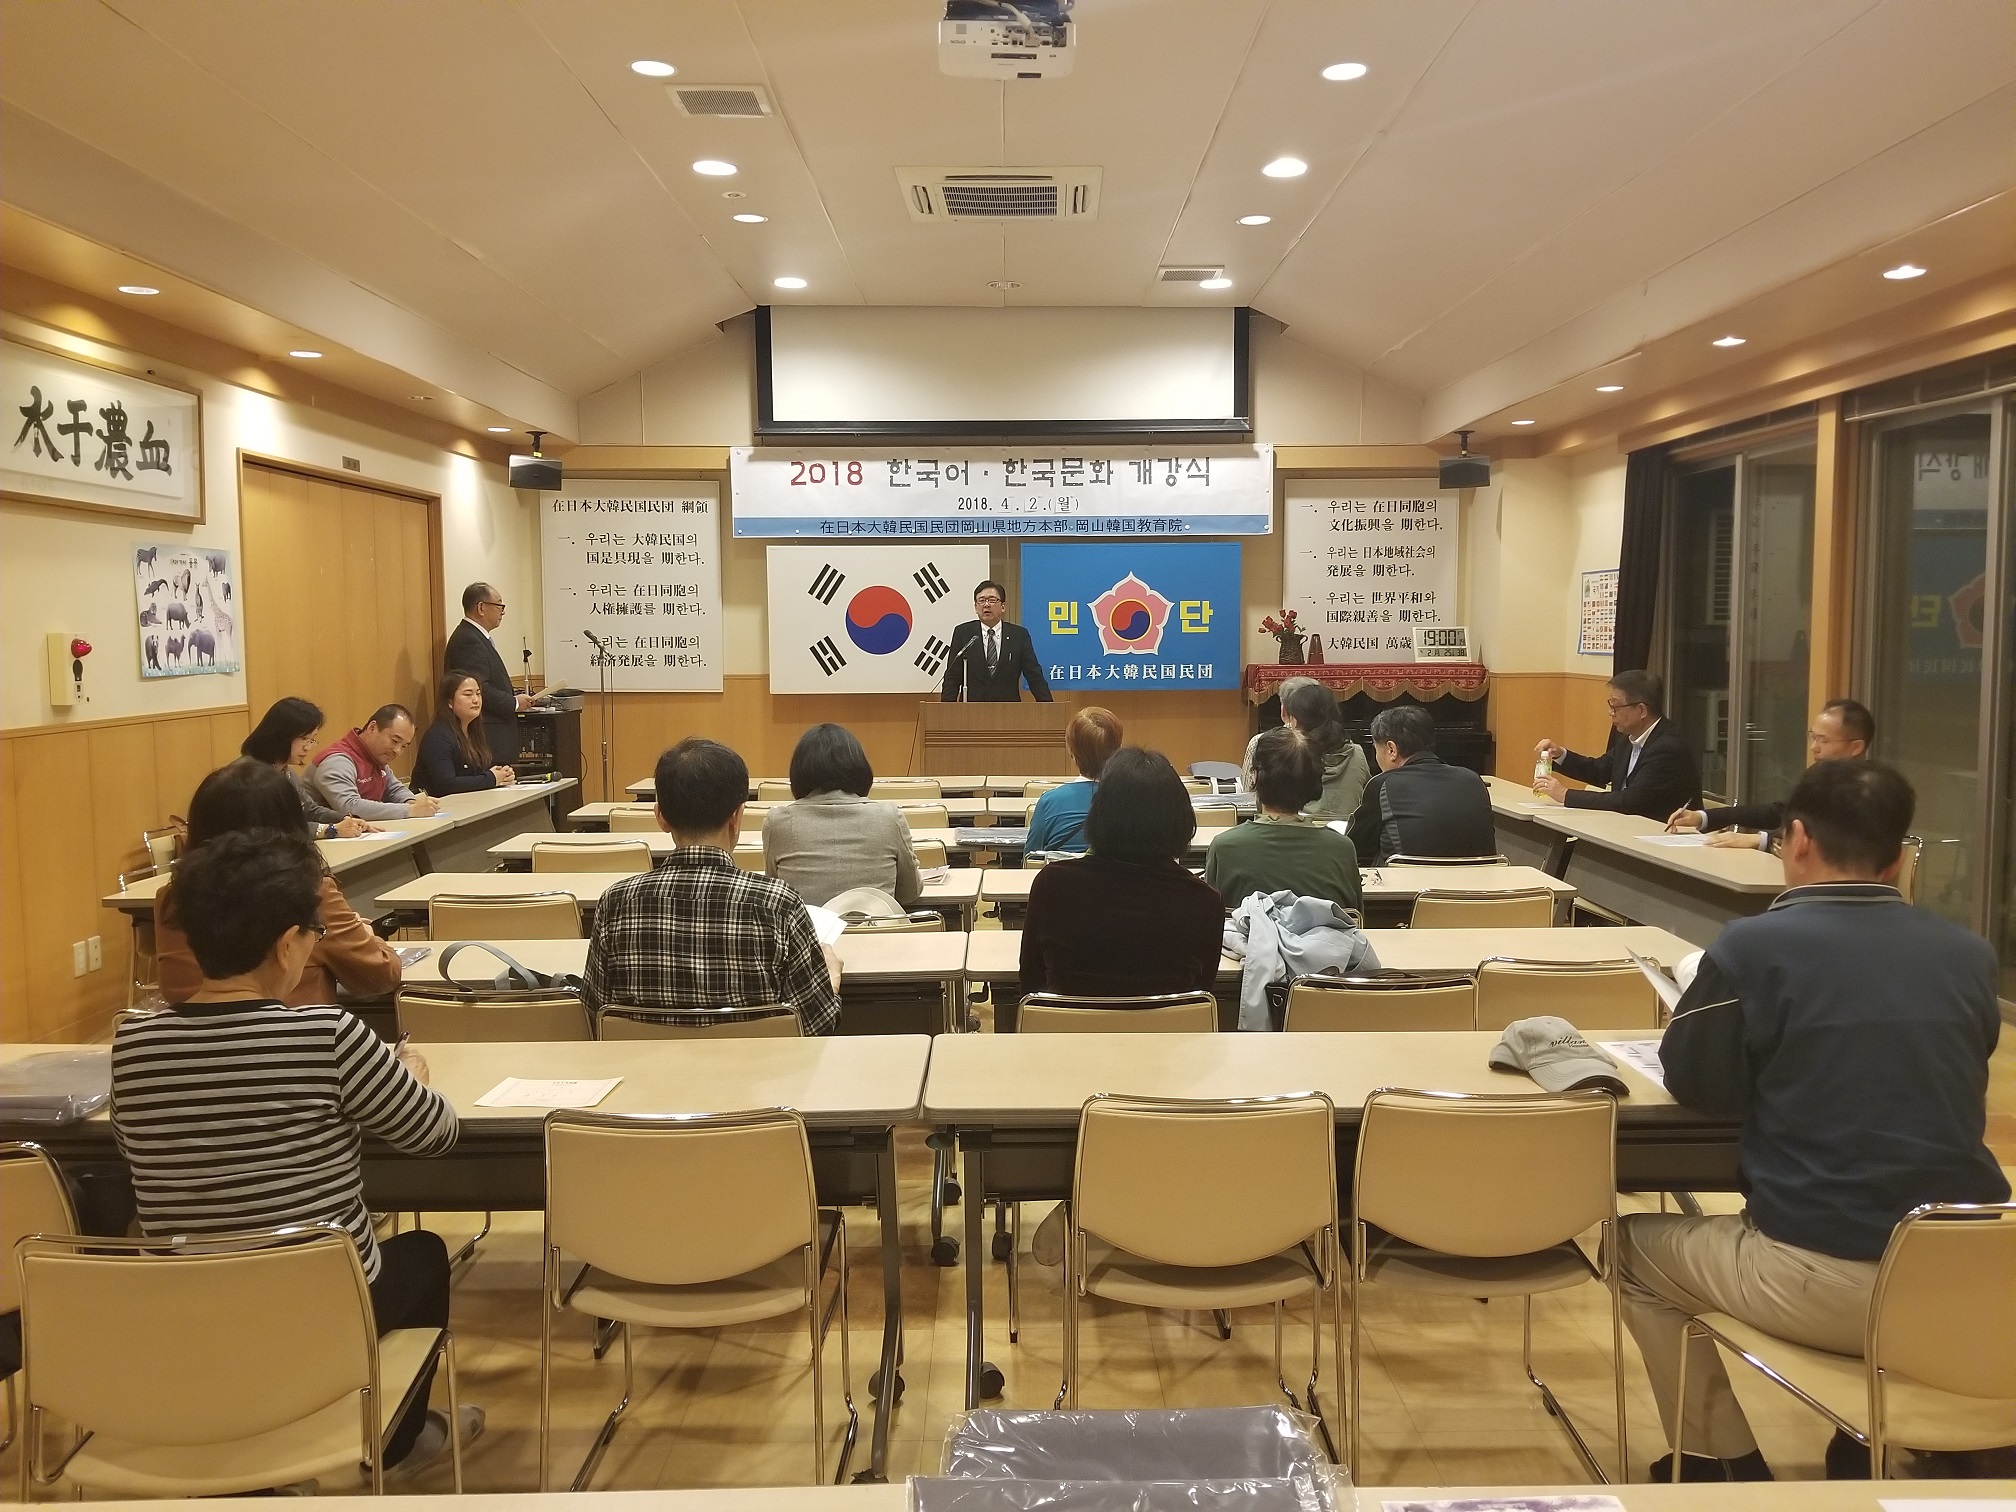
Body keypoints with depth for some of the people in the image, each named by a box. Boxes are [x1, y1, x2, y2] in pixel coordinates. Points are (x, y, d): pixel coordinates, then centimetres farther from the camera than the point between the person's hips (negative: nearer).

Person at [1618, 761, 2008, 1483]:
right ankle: (1873, 1448, 42)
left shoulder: (1754, 946, -11)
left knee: (1637, 1245, 22)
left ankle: (1723, 1463, 29)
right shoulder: (1970, 954, 3)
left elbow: (1691, 1079, 2)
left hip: (1822, 1282, -5)